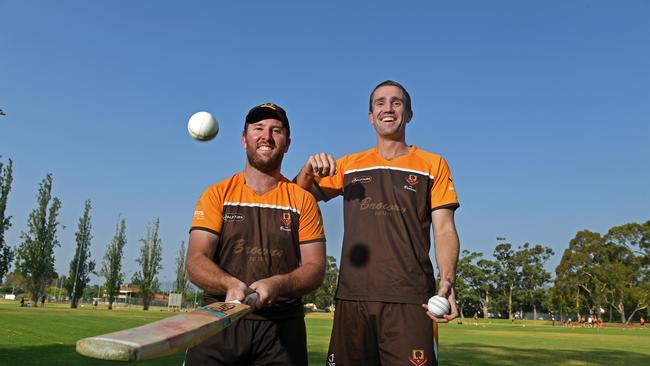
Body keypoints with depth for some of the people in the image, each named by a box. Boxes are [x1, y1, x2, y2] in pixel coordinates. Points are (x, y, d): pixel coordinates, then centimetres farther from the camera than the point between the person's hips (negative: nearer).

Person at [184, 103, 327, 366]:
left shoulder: (303, 200, 6)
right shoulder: (217, 195, 6)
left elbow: (315, 268, 0)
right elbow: (195, 261, -3)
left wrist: (276, 285, -20)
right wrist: (231, 284, -23)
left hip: (281, 327, 0)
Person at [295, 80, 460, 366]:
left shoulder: (432, 165, 8)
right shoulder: (349, 165, 14)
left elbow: (444, 230, 2)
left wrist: (447, 281, -14)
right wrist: (309, 170, -5)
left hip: (409, 299, -2)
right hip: (352, 295, 3)